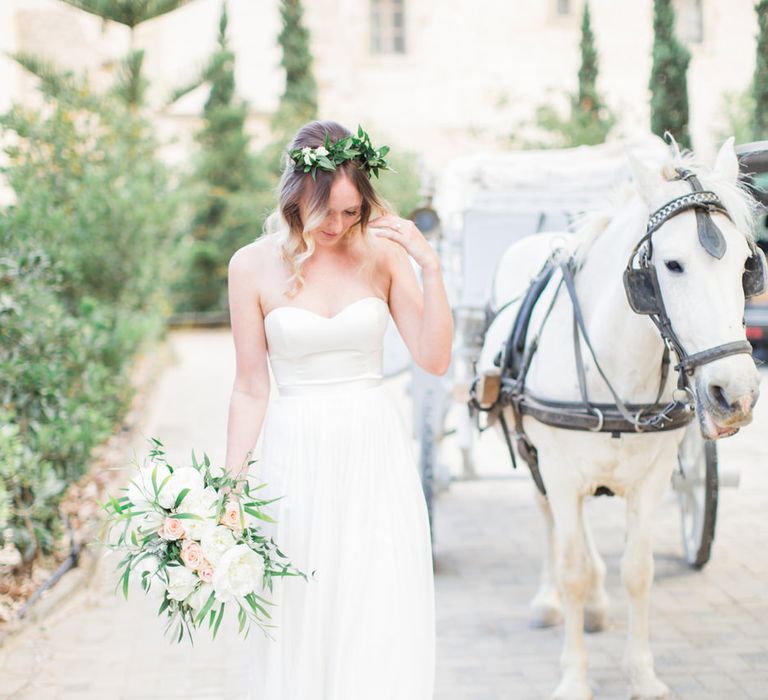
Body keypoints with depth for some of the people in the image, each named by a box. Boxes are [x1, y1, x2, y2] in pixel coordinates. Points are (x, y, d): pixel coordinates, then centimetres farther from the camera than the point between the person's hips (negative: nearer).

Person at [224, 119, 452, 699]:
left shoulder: (382, 253, 0)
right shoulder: (254, 266, -3)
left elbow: (435, 359, -4)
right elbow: (251, 389, 1)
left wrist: (430, 267, -12)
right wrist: (231, 488, -2)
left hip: (377, 453, 1)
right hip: (297, 454, -1)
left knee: (386, 621, -1)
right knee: (299, 624, 5)